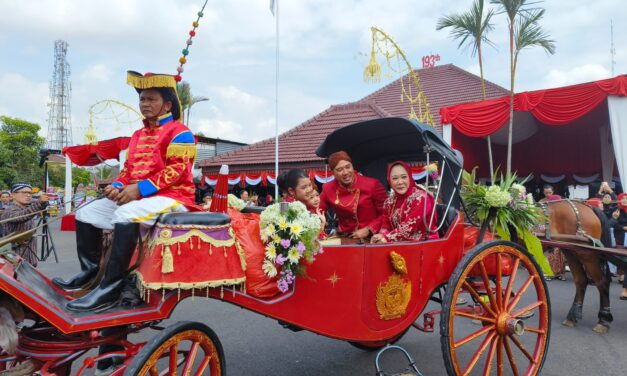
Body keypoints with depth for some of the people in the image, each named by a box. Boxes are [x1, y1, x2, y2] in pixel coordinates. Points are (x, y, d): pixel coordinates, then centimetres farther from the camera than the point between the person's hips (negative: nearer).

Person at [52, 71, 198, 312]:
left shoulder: (179, 132, -6)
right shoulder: (138, 135, 21)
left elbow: (175, 172, -17)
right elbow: (128, 169, 19)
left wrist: (139, 189, -23)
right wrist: (118, 186, -4)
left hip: (172, 196, -9)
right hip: (137, 197, 9)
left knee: (126, 215, -36)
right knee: (86, 212, 6)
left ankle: (110, 289, -31)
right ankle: (90, 272, 14)